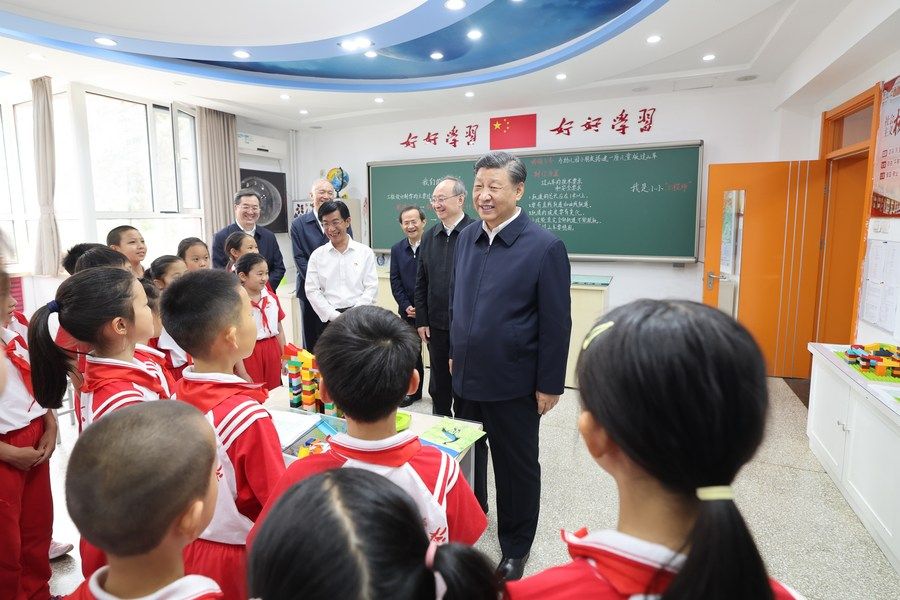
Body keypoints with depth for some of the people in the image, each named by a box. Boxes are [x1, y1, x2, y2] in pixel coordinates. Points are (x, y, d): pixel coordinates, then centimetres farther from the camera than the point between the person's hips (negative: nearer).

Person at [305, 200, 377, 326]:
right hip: (328, 318, 1)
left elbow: (371, 288, 1)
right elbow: (312, 291, 2)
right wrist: (335, 316, -8)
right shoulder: (317, 255, 7)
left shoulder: (365, 252, 5)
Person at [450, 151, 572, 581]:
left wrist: (550, 385, -11)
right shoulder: (466, 237, 2)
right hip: (466, 376, 6)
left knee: (516, 467, 14)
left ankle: (515, 548, 36)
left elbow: (556, 323, -13)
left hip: (513, 383, -5)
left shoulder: (545, 247, -15)